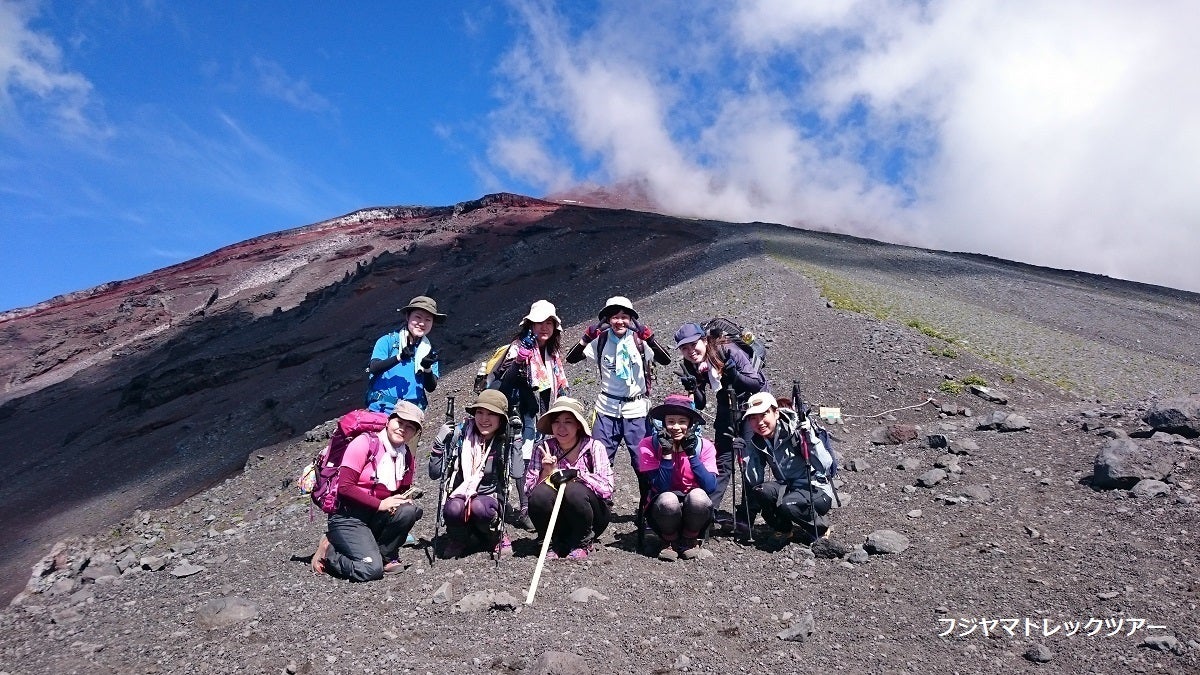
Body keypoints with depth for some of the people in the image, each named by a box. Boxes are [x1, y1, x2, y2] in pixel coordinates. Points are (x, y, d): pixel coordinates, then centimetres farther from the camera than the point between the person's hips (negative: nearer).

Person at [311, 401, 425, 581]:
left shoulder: (407, 457, 5)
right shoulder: (365, 443, -13)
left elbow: (403, 492, 13)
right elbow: (345, 487, -18)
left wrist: (403, 499, -12)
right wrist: (380, 504, -21)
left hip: (376, 517, 6)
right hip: (348, 516, -6)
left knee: (409, 510, -24)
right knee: (371, 570, -24)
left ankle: (384, 557, -3)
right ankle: (329, 551, 4)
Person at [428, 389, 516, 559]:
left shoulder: (505, 442, -6)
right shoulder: (459, 435, -5)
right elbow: (435, 474, -4)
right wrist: (439, 443, -18)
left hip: (490, 496, -1)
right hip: (459, 495, 1)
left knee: (479, 507, -33)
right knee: (453, 508, -32)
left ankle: (495, 536, 1)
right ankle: (458, 539, 3)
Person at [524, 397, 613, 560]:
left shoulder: (594, 447, -10)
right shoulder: (543, 448, -4)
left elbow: (607, 488, -20)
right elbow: (528, 488, -7)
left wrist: (575, 474, -26)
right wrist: (546, 472, -24)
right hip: (557, 516, 2)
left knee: (574, 490, -31)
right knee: (540, 494, -27)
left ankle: (582, 543, -5)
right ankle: (556, 543, -1)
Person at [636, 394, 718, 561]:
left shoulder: (704, 446, -6)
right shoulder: (649, 445, -11)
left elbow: (711, 488, -19)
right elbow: (661, 488, -19)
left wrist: (691, 454, -23)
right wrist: (666, 453, -27)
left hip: (695, 509, 1)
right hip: (663, 509, -1)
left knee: (698, 496, -32)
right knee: (668, 500, -35)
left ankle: (689, 544, -4)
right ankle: (669, 544, -3)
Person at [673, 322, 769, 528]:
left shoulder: (728, 352, -27)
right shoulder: (691, 366, -11)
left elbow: (757, 384, -25)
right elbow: (700, 405, -7)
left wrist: (734, 375, -42)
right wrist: (692, 388, -26)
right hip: (727, 407, 4)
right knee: (722, 459, 3)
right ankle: (709, 508, 7)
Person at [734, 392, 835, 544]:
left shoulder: (796, 431, -17)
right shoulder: (756, 442, -1)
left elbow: (825, 466, -23)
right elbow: (754, 481, -5)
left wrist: (810, 438, -34)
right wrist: (744, 456, -18)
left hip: (817, 490, -5)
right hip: (787, 489, 5)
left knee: (788, 505, -33)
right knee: (760, 490, -24)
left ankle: (820, 527, -1)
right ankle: (789, 529, 1)